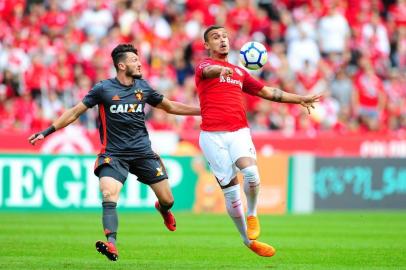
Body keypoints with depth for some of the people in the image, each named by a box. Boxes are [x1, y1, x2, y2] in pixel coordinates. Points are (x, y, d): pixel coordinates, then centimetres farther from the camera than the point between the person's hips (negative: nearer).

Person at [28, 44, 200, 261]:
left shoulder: (143, 87, 6)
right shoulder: (103, 89, -5)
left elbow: (170, 107, 21)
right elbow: (75, 112, 0)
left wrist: (202, 111, 20)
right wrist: (47, 132, -4)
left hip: (143, 152, 3)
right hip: (113, 154, -3)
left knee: (167, 199, 5)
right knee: (109, 196, -26)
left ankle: (163, 209, 43)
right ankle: (111, 244, -32)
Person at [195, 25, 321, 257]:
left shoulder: (239, 72, 23)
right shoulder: (204, 65, 4)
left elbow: (266, 91, 28)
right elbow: (208, 71, -22)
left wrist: (299, 99, 22)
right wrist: (221, 70, -46)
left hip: (239, 132, 3)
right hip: (213, 135, -3)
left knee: (251, 172, -25)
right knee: (230, 189, -5)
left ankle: (252, 214, 0)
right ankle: (248, 240, 9)